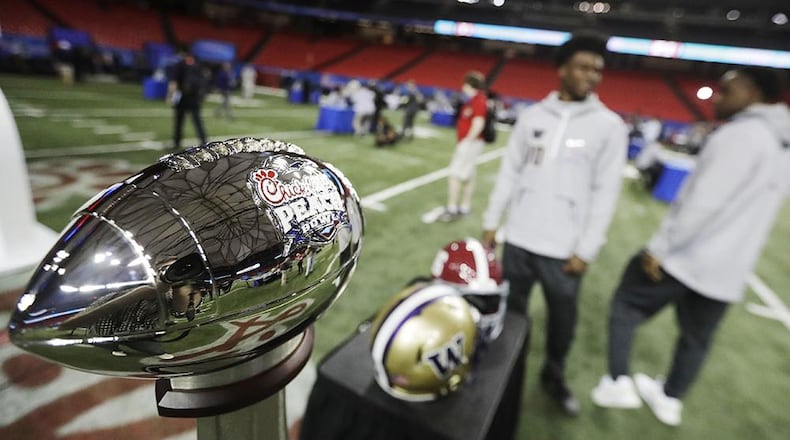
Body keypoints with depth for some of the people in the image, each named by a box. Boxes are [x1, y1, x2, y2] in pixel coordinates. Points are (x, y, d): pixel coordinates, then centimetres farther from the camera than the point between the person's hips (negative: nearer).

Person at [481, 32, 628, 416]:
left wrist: (585, 250, -8)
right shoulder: (532, 116, 4)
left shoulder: (609, 126, -2)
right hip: (518, 238, 2)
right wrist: (491, 223, 3)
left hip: (564, 248, -1)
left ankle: (554, 376, 39)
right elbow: (509, 172, 5)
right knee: (512, 308, 15)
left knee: (563, 318, 11)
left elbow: (606, 193, -4)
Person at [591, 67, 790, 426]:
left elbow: (702, 202, -23)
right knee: (697, 337, 21)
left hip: (685, 258, -8)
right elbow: (748, 208, 17)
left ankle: (618, 382, 11)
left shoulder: (742, 133, -14)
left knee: (626, 304, 10)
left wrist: (659, 247, -19)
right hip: (728, 270, 8)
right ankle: (670, 399, 40)